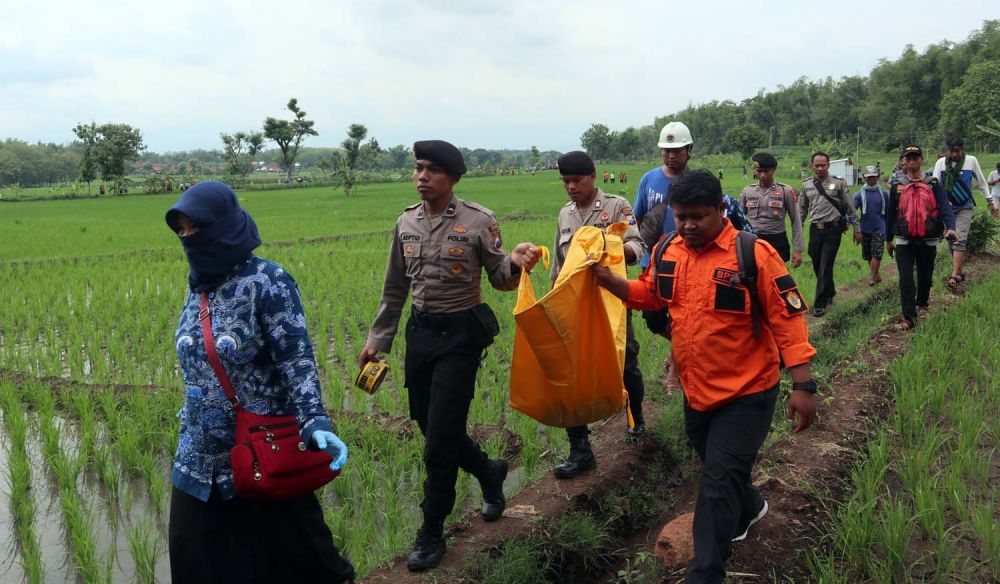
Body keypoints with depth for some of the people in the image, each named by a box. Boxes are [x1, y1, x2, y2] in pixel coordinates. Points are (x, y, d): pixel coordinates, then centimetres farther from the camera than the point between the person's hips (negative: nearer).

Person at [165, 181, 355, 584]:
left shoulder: (268, 282, -14)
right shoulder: (197, 286, 7)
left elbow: (297, 360, -19)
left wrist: (314, 424, -32)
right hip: (201, 458, 7)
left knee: (287, 551, 6)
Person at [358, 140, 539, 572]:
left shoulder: (478, 221, -10)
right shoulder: (406, 223, 4)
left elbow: (499, 281, -3)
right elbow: (395, 289, 13)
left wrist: (515, 264, -25)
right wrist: (377, 339, 12)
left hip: (461, 333, -5)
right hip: (419, 331, 6)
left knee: (441, 435, -5)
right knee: (428, 425, 13)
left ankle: (431, 533, 12)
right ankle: (488, 472, 41)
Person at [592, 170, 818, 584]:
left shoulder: (754, 255, -19)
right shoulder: (668, 252, -1)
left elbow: (787, 320, -17)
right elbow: (649, 295, 15)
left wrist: (803, 386, -19)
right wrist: (609, 280, -3)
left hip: (746, 393, -6)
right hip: (696, 390, 6)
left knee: (718, 484, -6)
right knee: (719, 469, 25)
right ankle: (749, 508, 56)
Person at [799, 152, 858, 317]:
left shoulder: (839, 183, -2)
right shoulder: (806, 185, 8)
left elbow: (849, 208, 2)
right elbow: (802, 210, 16)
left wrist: (856, 228, 1)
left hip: (832, 229, -4)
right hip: (815, 229, 4)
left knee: (825, 267, -7)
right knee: (817, 266, 11)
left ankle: (820, 304, -2)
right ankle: (830, 292, 36)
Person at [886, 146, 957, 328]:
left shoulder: (933, 184, 0)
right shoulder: (896, 186, 4)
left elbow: (945, 207, -10)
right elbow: (890, 213, 12)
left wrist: (950, 227, -27)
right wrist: (889, 239, 16)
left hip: (928, 240, 0)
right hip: (903, 240, 0)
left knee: (925, 277, 14)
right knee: (906, 279, -10)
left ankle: (921, 304, 39)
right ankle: (908, 317, -8)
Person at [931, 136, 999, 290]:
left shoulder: (971, 160, -5)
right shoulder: (941, 162, -4)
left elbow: (981, 181, 6)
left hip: (965, 207, -2)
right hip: (947, 207, 2)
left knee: (960, 240, -14)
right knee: (951, 241, 8)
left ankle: (955, 276, -19)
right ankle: (961, 271, 23)